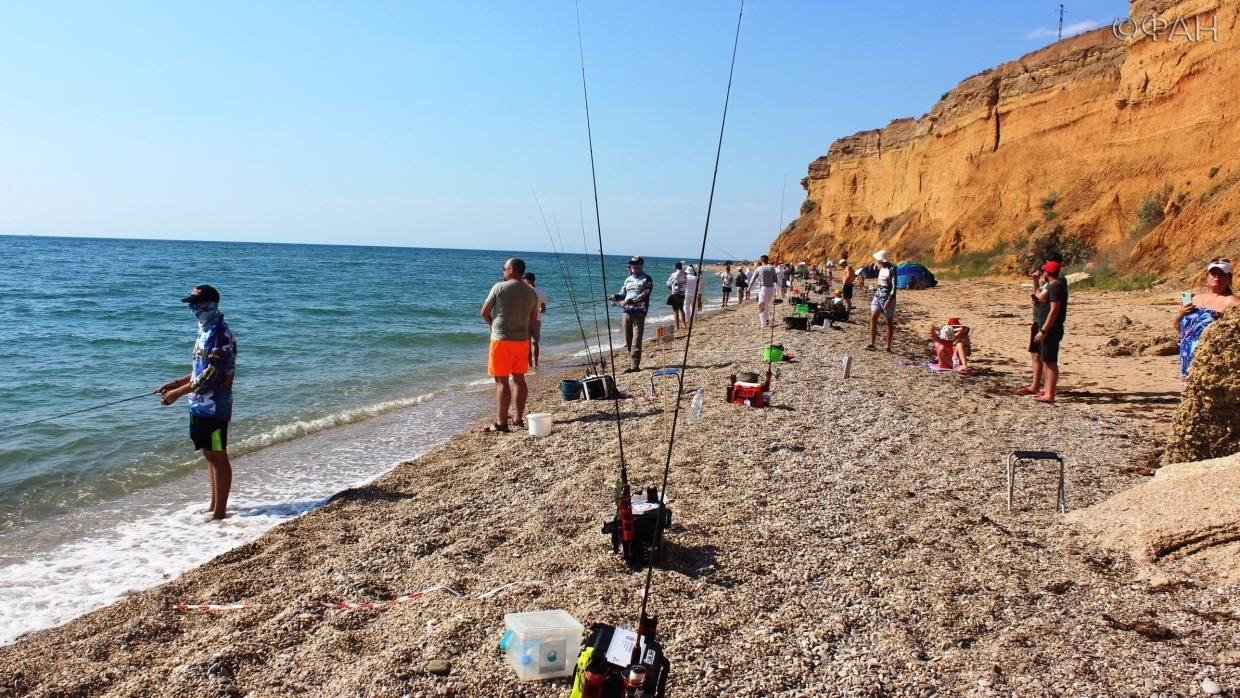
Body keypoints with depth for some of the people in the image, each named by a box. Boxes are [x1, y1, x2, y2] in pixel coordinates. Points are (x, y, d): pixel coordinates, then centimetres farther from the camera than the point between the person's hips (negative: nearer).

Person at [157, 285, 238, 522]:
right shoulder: (206, 331, 14)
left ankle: (219, 511, 7)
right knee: (209, 455, 16)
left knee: (218, 457, -1)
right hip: (201, 404, 10)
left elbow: (211, 374, -22)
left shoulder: (218, 332, -16)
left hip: (214, 406, -10)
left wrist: (178, 392, -16)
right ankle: (214, 505, 26)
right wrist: (176, 383, 12)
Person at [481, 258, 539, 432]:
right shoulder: (531, 292, 6)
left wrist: (492, 324, 15)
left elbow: (484, 312, -3)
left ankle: (501, 423, -5)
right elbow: (533, 316, 18)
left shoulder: (499, 287, -9)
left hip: (502, 339, -5)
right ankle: (519, 419, 18)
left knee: (502, 381, -4)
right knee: (519, 379, 12)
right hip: (522, 340, 6)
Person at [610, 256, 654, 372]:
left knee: (636, 340, -11)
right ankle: (632, 363, 14)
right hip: (627, 312, 7)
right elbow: (623, 293, 22)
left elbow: (644, 295, -12)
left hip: (639, 313, -7)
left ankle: (635, 365, -14)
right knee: (628, 340, 7)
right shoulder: (628, 279, 20)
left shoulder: (646, 279, -1)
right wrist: (616, 297, -1)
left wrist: (628, 301, -18)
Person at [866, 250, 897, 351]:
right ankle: (872, 343, -7)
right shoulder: (881, 269, 11)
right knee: (873, 317, -7)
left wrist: (889, 300, -22)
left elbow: (894, 287, -16)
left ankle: (888, 346, 9)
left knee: (889, 322, 3)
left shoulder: (891, 270, -12)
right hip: (878, 297, 7)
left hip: (888, 298, -7)